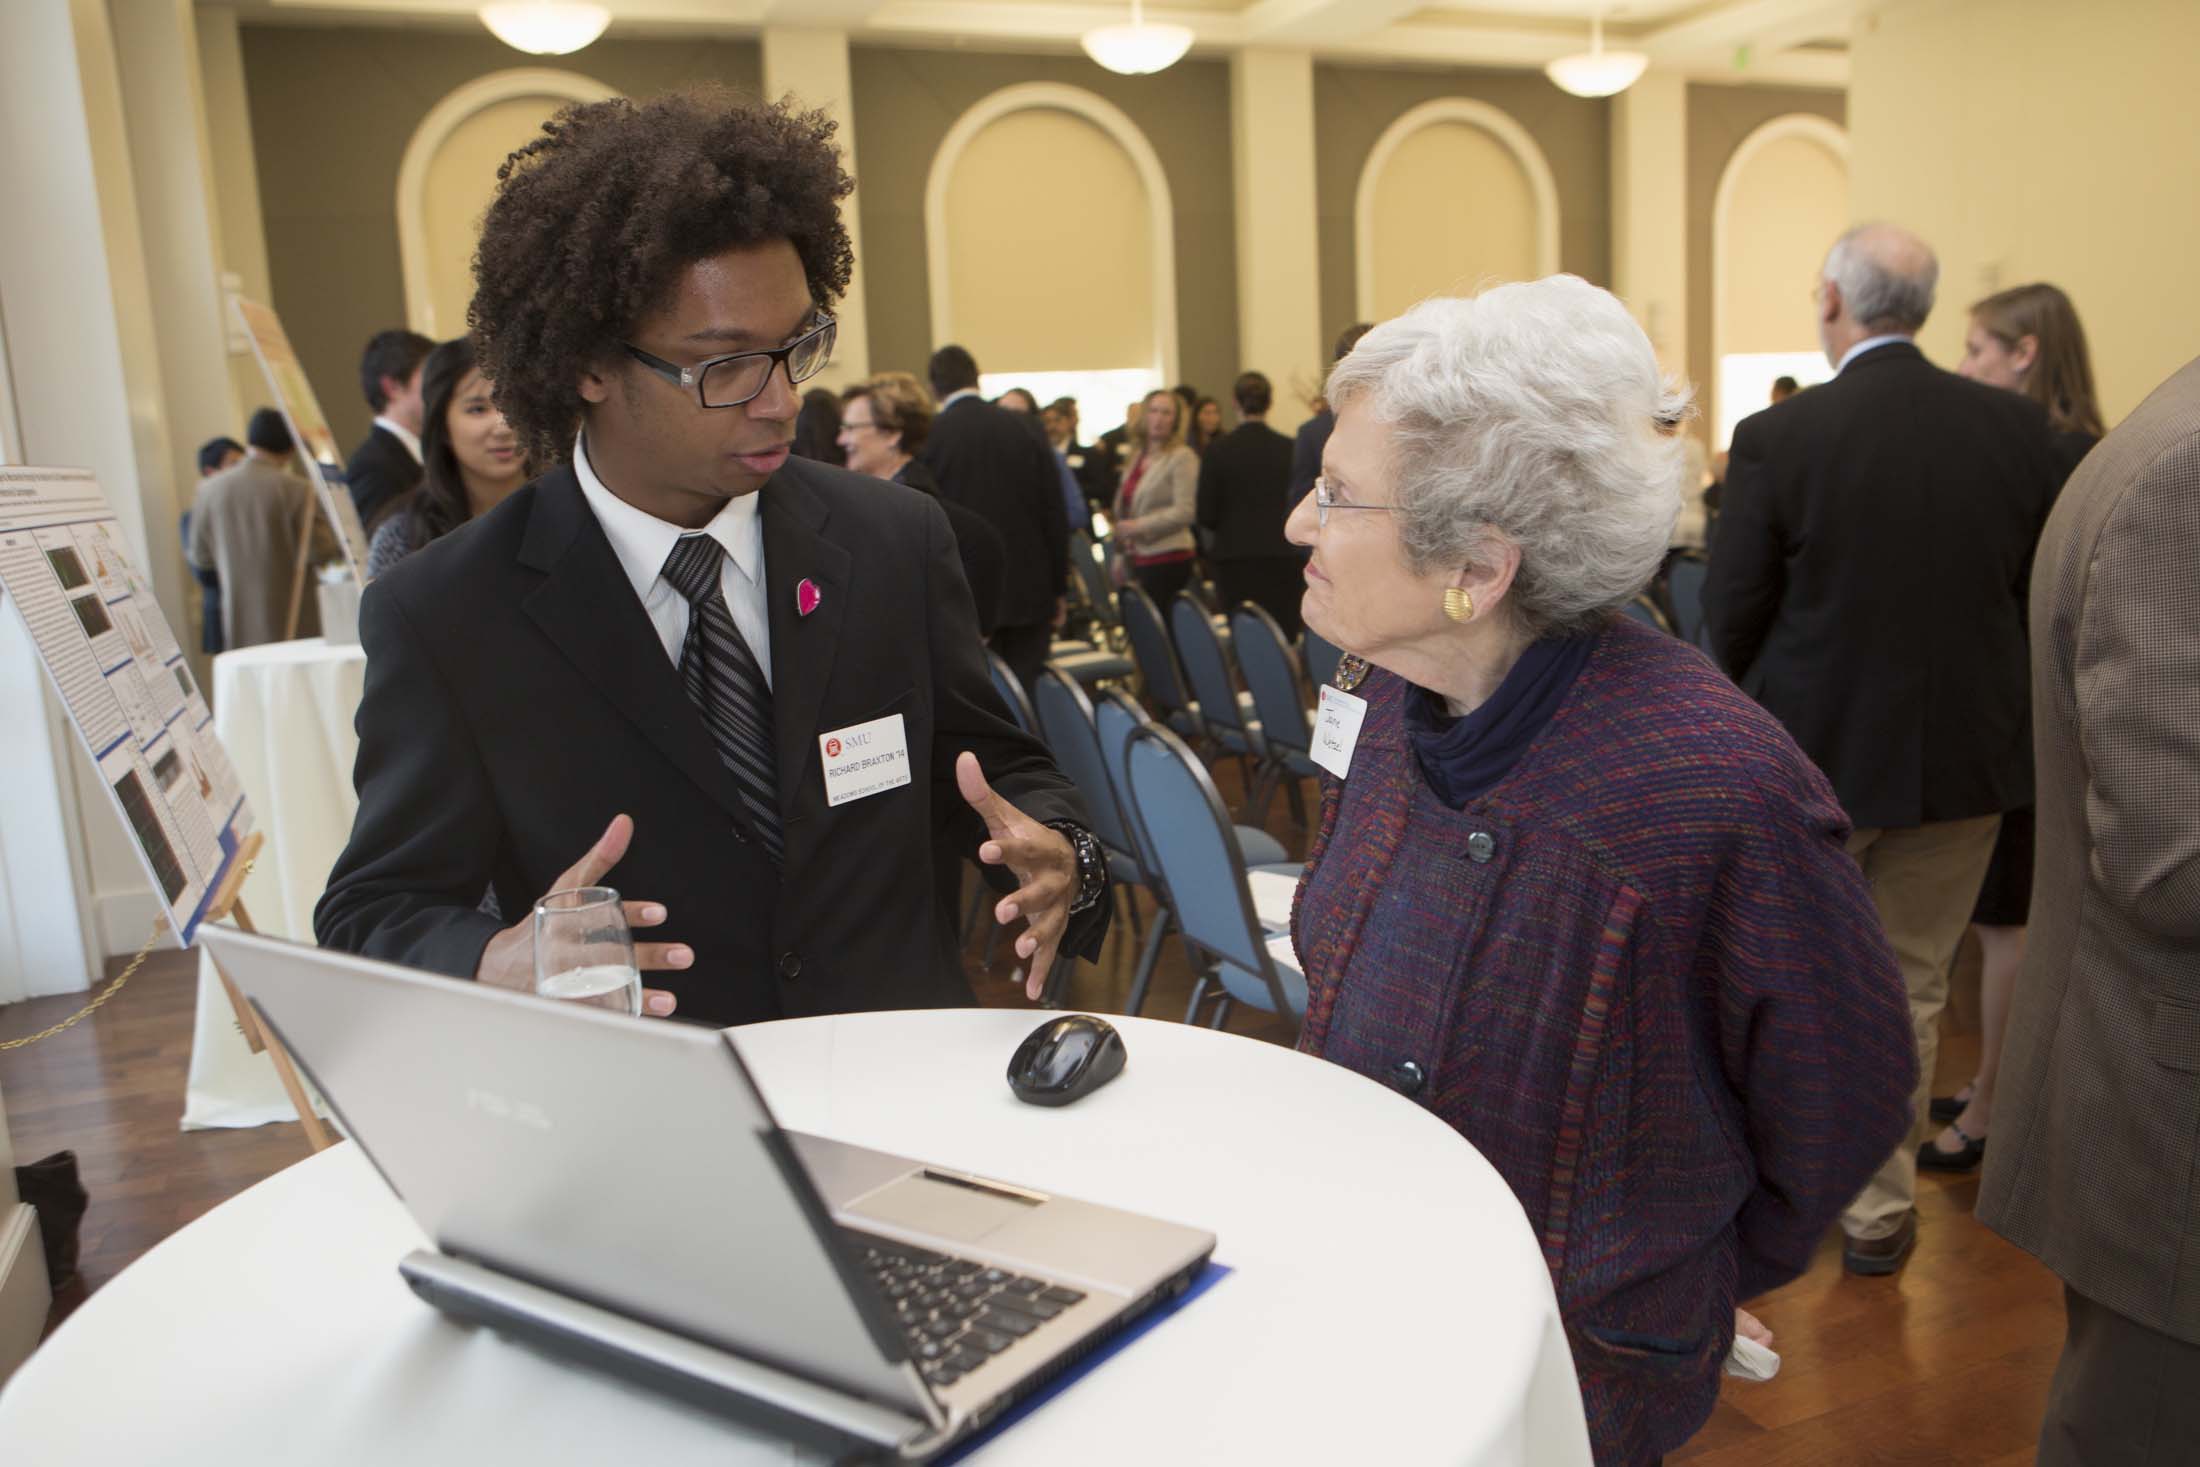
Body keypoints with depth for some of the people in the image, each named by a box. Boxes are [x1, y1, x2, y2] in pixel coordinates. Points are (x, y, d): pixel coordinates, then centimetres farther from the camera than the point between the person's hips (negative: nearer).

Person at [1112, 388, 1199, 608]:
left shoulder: (1182, 457, -5)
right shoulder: (1137, 458, 17)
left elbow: (1185, 511, -14)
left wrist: (1139, 526, -16)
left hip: (1167, 560, -7)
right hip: (1138, 560, 7)